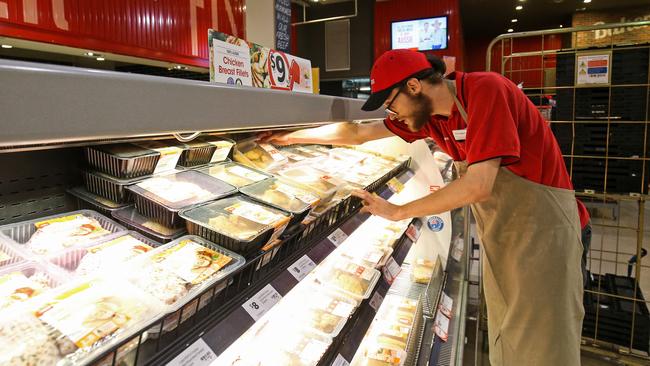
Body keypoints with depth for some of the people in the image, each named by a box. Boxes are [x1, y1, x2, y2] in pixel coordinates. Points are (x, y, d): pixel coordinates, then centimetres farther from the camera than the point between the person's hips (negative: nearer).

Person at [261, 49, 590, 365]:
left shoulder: (487, 90, -22)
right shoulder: (426, 111, 0)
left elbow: (478, 184, -28)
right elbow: (358, 134, 8)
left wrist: (397, 212, -20)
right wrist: (290, 137, 11)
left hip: (540, 224, -7)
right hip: (499, 231, 7)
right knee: (504, 337, 15)